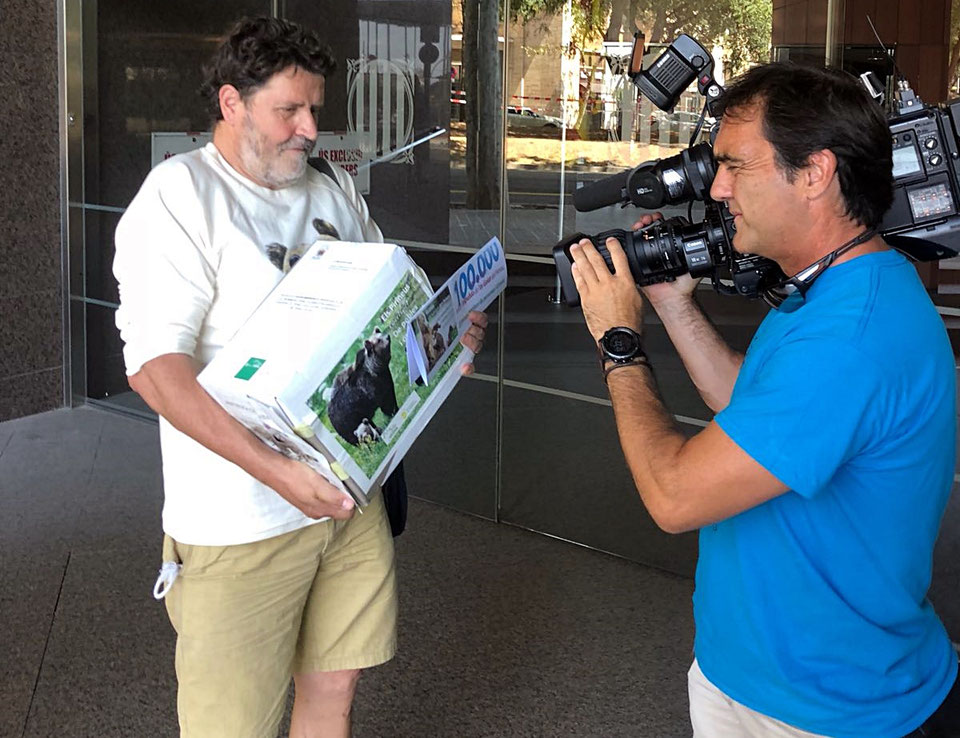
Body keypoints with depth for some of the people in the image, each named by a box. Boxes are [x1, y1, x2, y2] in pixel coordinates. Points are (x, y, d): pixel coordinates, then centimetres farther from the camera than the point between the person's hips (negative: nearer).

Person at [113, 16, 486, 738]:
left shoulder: (336, 194, 12)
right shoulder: (180, 196, -10)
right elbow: (155, 365, -18)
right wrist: (274, 469, -27)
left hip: (350, 496, 6)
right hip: (240, 521, -6)